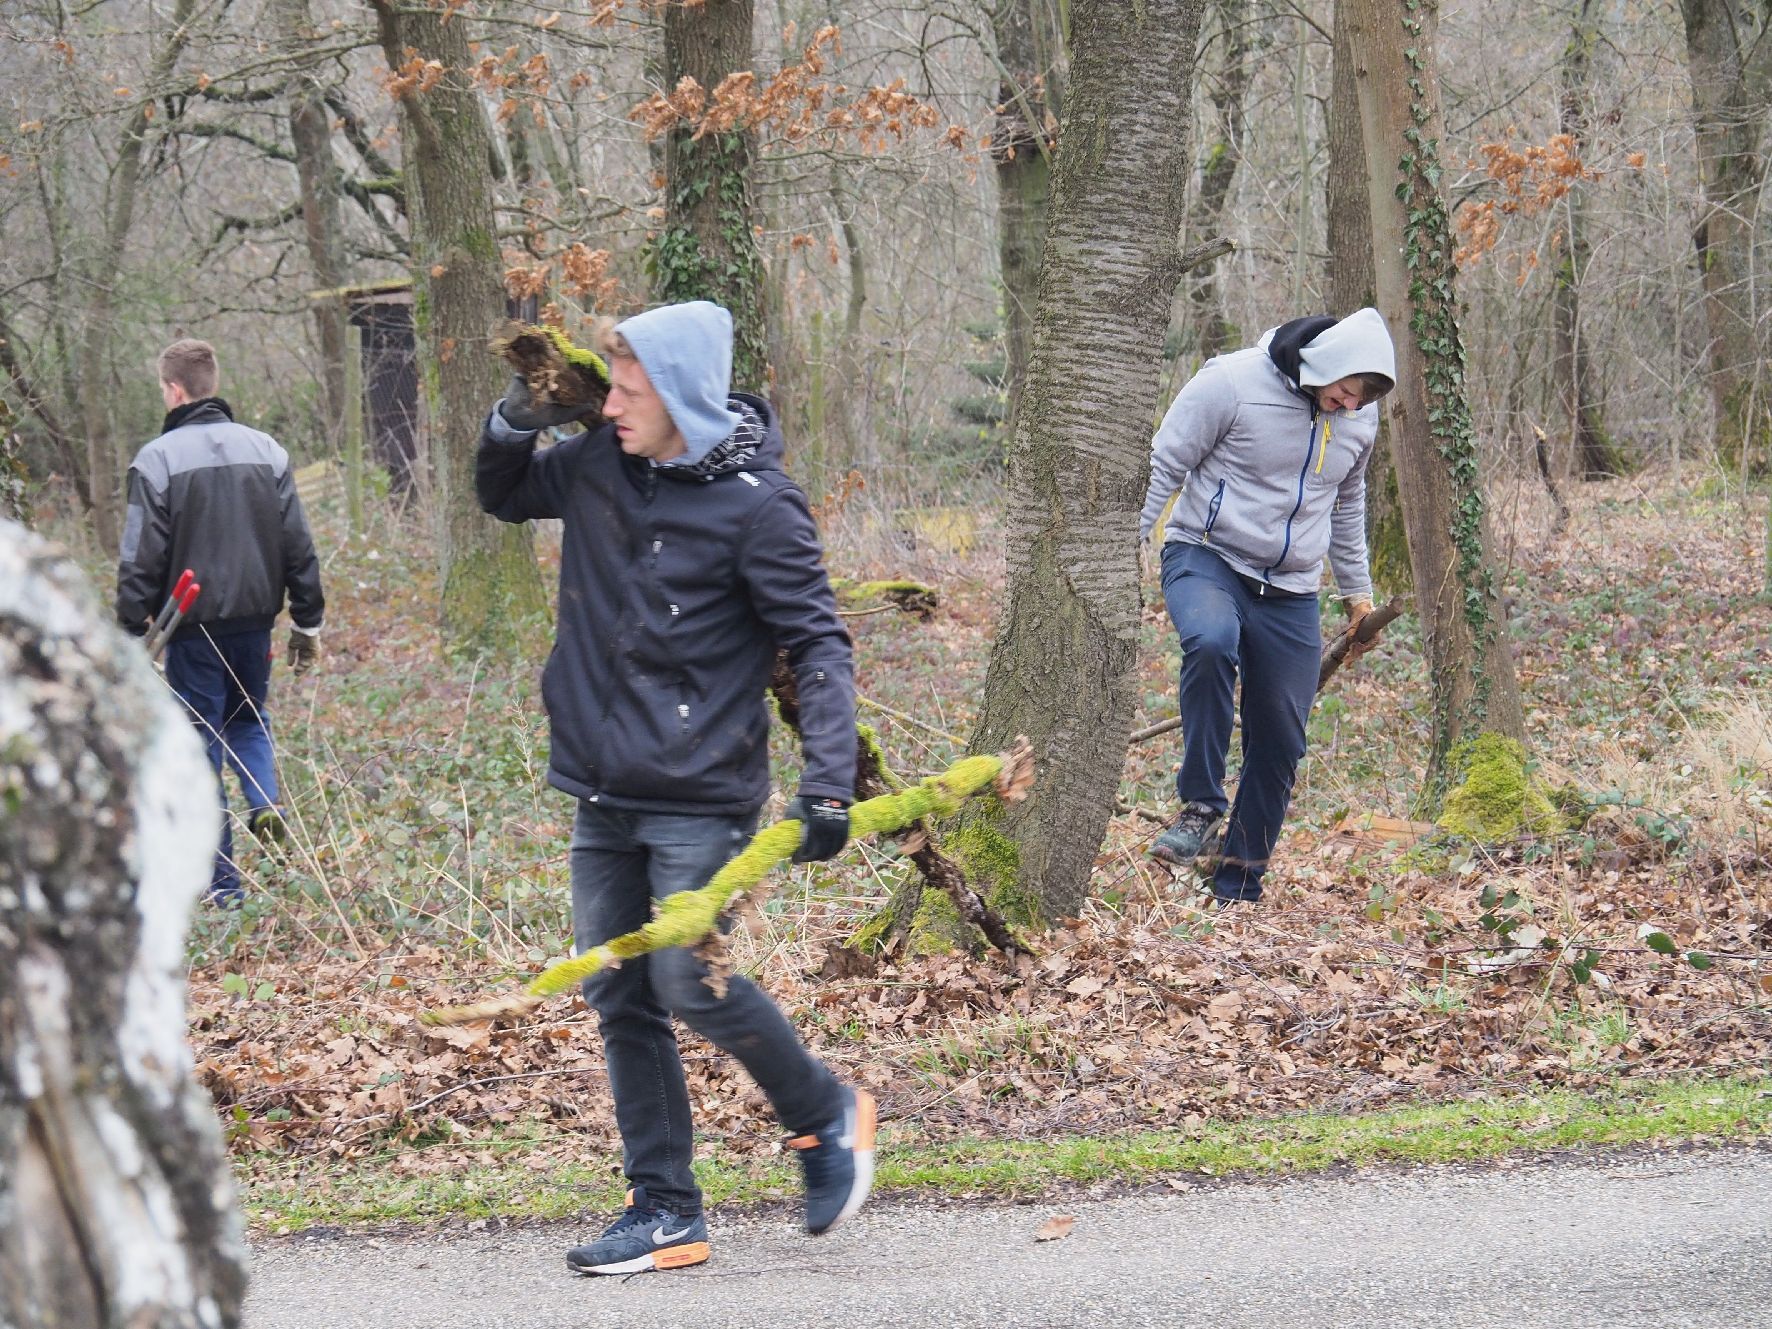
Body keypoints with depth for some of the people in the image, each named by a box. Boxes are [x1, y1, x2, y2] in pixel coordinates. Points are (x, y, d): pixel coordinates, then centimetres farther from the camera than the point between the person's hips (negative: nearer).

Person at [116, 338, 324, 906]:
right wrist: (308, 622, 13)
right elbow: (298, 546, 5)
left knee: (201, 743, 4)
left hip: (194, 627, -4)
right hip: (255, 618, 4)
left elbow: (141, 560, -11)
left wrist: (130, 635, -4)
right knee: (249, 718, 26)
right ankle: (266, 803, -1)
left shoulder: (158, 459, -10)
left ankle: (222, 883, 5)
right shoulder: (265, 450, 3)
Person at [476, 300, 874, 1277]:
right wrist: (517, 421, 2)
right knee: (619, 1002, 7)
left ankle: (825, 1115, 15)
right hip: (602, 795, 7)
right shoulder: (597, 467, 6)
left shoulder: (754, 505, -12)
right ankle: (664, 1209, 15)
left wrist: (828, 785, -23)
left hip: (699, 801, -7)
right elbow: (503, 497, 25)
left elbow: (818, 646, -13)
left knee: (692, 984, -10)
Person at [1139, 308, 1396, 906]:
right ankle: (1200, 806, -25)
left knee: (1280, 743, 2)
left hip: (1291, 596, 5)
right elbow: (1162, 466, -9)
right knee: (1211, 643, -38)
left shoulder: (1361, 416, 5)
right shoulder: (1231, 383, -14)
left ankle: (1239, 886, 15)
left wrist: (1356, 587, 29)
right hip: (1208, 558, -5)